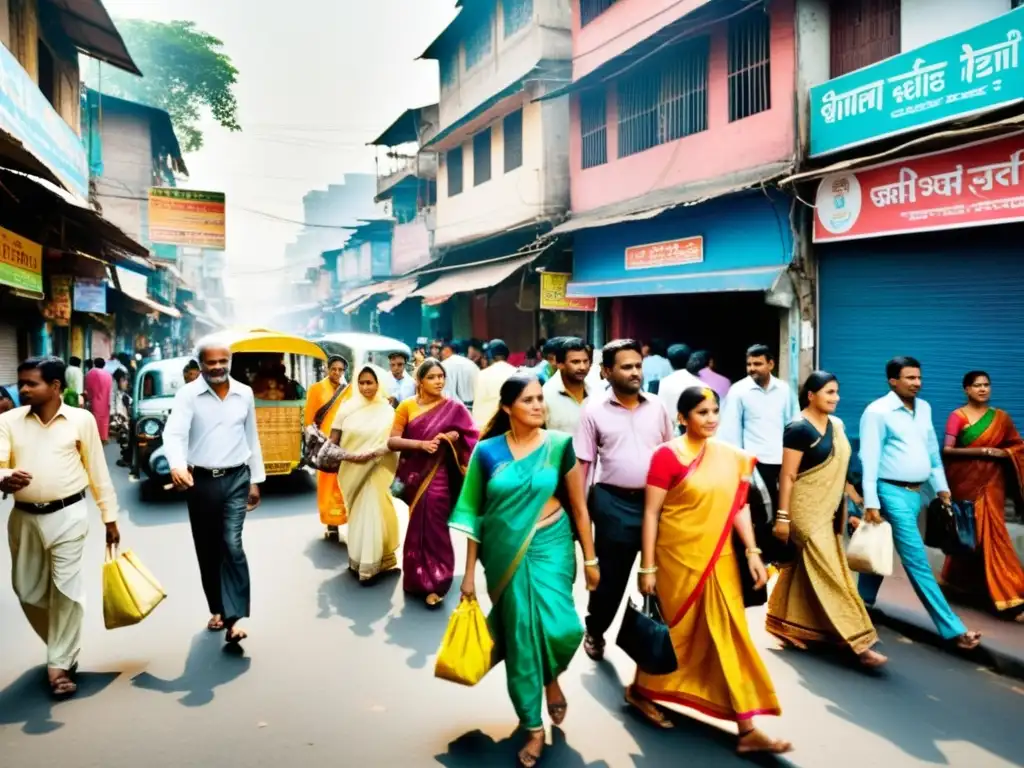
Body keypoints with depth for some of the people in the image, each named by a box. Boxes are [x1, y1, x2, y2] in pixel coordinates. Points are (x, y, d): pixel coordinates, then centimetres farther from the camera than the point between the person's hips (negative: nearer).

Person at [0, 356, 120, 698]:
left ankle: (60, 664, 13)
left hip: (67, 515, -3)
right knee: (28, 591, 13)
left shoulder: (81, 419, -3)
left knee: (66, 590, -1)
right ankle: (65, 646, 36)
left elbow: (98, 471, 2)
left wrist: (110, 517, 4)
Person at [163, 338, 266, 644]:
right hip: (201, 481, 0)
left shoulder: (245, 393, 4)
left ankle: (235, 618, -10)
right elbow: (174, 432, -21)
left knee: (232, 545, -10)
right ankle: (218, 609, 27)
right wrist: (177, 465, -41)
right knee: (207, 550, 10)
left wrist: (256, 480, 12)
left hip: (236, 479, 0)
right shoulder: (188, 394, -6)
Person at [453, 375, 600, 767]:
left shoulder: (560, 445, -5)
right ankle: (533, 728, 26)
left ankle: (551, 676, 20)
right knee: (519, 636, 8)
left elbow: (579, 507, 1)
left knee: (558, 628, -17)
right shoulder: (487, 451, -3)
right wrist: (470, 572, 3)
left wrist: (590, 559, 2)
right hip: (504, 553, 1)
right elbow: (475, 514, 2)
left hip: (549, 546, -1)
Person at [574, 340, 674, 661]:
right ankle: (594, 631, 35)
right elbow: (583, 463, -2)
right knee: (611, 573, 10)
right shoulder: (594, 411, -4)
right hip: (614, 502, -2)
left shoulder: (657, 407, 4)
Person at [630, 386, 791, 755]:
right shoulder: (667, 455, -13)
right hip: (679, 557, -5)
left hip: (720, 559, 5)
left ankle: (748, 729, 14)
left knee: (729, 636, 7)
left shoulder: (732, 456, 3)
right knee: (677, 631, 10)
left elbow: (739, 506, 9)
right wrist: (648, 567, -12)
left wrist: (752, 551, 1)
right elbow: (651, 513, -12)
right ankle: (640, 690, 35)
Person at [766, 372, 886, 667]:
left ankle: (787, 627, 27)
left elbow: (838, 468, 17)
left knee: (806, 572, 15)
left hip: (829, 509, 8)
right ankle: (857, 642, -2)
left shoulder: (836, 425, 9)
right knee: (831, 573, -6)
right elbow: (787, 476, -15)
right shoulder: (798, 428, -15)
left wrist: (857, 499, 15)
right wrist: (782, 516, -17)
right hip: (807, 510, -8)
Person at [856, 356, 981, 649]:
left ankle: (863, 603, 30)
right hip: (893, 493, -7)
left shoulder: (924, 408, 11)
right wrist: (871, 503, -16)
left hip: (916, 492, 7)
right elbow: (869, 460, -14)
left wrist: (941, 486, 15)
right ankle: (953, 628, -1)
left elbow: (932, 450, 19)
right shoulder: (878, 412, -11)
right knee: (917, 561, -5)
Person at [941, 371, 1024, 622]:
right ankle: (958, 578, 21)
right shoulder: (957, 416, -5)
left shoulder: (1001, 417, 7)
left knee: (991, 533, -2)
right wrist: (978, 451, -18)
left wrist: (1003, 453, -8)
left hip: (991, 482, 3)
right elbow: (947, 450, -8)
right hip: (965, 481, -2)